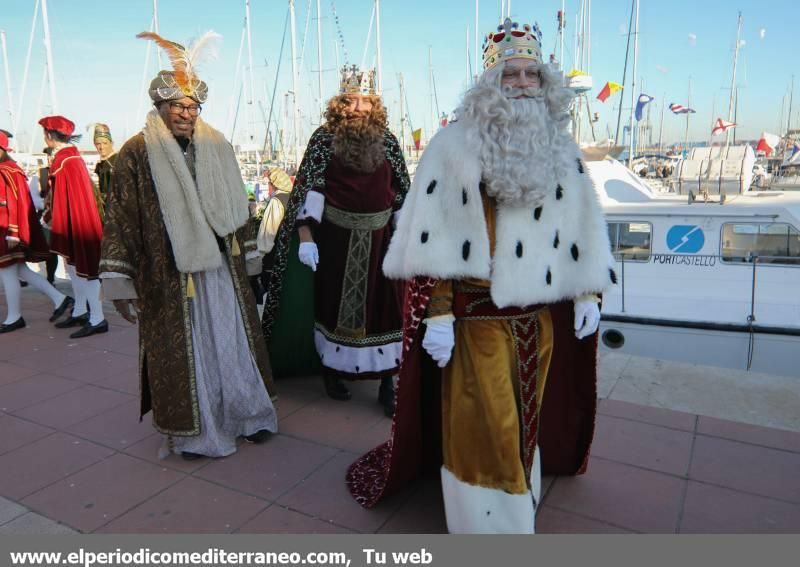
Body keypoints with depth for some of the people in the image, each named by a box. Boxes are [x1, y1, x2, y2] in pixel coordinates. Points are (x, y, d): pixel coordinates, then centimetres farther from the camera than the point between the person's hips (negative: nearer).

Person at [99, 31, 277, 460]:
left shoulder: (215, 146, 8)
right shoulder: (137, 153, -6)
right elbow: (120, 219, -7)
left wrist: (239, 255, 19)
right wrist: (119, 282, -10)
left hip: (220, 267, 4)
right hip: (168, 275, -4)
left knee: (232, 341, 12)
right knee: (183, 350, 6)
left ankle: (248, 413, 28)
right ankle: (193, 429, 21)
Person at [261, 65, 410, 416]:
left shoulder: (387, 141, 6)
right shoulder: (324, 138, -2)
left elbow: (401, 191, 10)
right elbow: (310, 189, -8)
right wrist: (306, 238, -16)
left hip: (378, 238, 2)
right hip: (336, 236, -2)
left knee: (384, 305, 1)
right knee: (334, 303, 9)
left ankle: (387, 384, 11)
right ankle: (331, 372, 29)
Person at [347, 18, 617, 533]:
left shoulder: (561, 150, 9)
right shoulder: (457, 144, -8)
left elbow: (581, 228, 12)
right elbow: (434, 236, -13)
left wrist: (587, 296, 9)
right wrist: (437, 313, -16)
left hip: (542, 312, 5)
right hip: (477, 312, -5)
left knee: (526, 416, 19)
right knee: (484, 421, 5)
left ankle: (519, 499, 41)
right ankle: (485, 522, 25)